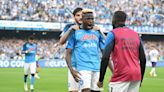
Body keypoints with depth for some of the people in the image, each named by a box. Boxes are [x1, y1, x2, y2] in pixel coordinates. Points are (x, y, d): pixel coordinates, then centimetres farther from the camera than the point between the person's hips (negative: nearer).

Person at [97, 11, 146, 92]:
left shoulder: (113, 34, 0)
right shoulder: (136, 35, 15)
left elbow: (105, 58, -10)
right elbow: (143, 59, 14)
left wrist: (101, 80, -6)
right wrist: (140, 79, 22)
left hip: (121, 76, -6)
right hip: (136, 75, 6)